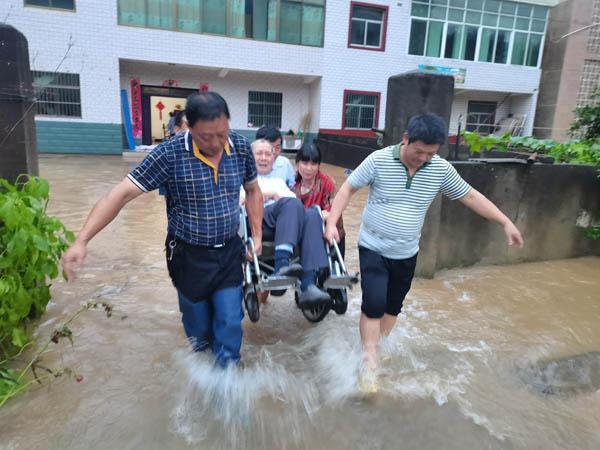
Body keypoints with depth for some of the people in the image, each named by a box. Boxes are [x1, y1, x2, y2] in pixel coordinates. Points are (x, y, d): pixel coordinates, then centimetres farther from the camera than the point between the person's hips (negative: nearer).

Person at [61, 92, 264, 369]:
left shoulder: (241, 148, -9)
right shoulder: (170, 154, -20)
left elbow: (253, 190, 7)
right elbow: (123, 193, -21)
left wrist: (257, 235, 4)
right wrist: (81, 241, -27)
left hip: (229, 252, 2)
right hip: (189, 255, -2)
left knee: (230, 321, 7)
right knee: (197, 320, 17)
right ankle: (201, 354, 47)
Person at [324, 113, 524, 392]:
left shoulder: (441, 169, -7)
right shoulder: (379, 160, -14)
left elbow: (470, 196, 2)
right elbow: (348, 189, -8)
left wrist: (505, 223, 0)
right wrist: (332, 223, -18)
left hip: (406, 254, 3)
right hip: (373, 249, -3)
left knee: (393, 306, 16)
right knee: (373, 304, -11)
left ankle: (381, 347, 39)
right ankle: (370, 362, 4)